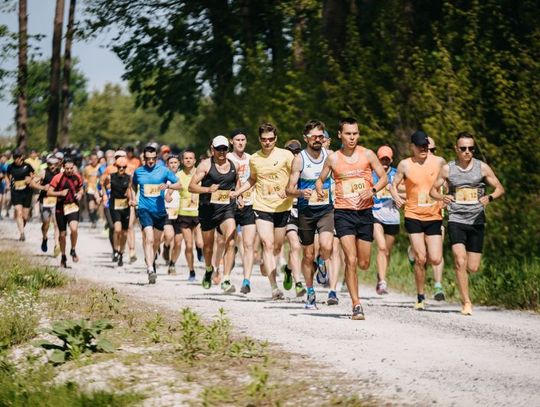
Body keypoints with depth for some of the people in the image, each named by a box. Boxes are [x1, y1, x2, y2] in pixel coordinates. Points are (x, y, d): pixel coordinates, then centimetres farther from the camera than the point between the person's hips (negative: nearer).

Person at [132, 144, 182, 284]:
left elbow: (179, 184, 3)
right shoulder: (138, 171, 5)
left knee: (156, 241, 17)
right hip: (144, 209, -2)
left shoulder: (163, 170, 1)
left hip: (160, 210, 2)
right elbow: (133, 184, 26)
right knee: (149, 239, -19)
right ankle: (151, 270, -26)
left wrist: (168, 185, -15)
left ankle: (150, 259, 46)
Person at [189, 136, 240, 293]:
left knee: (230, 243, -19)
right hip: (208, 209, -1)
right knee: (208, 246, 13)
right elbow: (191, 186, -6)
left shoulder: (233, 166, 8)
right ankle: (208, 269, 45)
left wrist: (237, 194, 9)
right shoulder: (206, 165, -3)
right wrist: (208, 189, -22)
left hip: (227, 209, 1)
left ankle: (226, 280, -20)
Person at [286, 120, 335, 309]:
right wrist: (301, 192, -27)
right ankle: (310, 294, 22)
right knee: (308, 256, 7)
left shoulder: (329, 156, 3)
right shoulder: (299, 159, -4)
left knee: (327, 246, -24)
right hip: (306, 210, -1)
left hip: (326, 209, 1)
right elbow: (289, 190, -6)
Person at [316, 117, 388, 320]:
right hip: (343, 212, -2)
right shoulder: (333, 158, 4)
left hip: (365, 212, 2)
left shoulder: (367, 155, 4)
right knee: (351, 260, -14)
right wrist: (319, 189, -8)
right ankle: (356, 305, -11)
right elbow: (320, 179, 15)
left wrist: (373, 190, -15)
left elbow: (384, 177, 5)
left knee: (364, 263, 6)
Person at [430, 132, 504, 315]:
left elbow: (500, 188, 7)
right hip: (456, 219, -1)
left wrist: (489, 197, -15)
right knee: (460, 261, -19)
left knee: (473, 268, 2)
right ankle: (466, 302, -11)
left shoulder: (482, 167, 3)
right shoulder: (447, 169, 2)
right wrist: (442, 197, -13)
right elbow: (433, 190, 10)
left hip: (476, 220, 1)